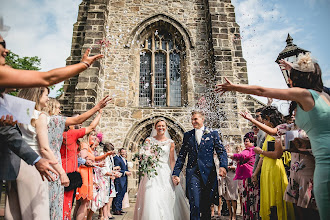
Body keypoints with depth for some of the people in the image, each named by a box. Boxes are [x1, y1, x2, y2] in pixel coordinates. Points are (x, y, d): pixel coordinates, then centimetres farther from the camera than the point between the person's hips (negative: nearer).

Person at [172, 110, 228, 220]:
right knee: (195, 204, -8)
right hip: (193, 173, 0)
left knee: (206, 205, 10)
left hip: (208, 173, 0)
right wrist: (176, 173, 3)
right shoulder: (187, 135, 11)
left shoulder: (213, 134, 8)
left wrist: (223, 166, -17)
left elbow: (221, 151, 2)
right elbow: (181, 156, 10)